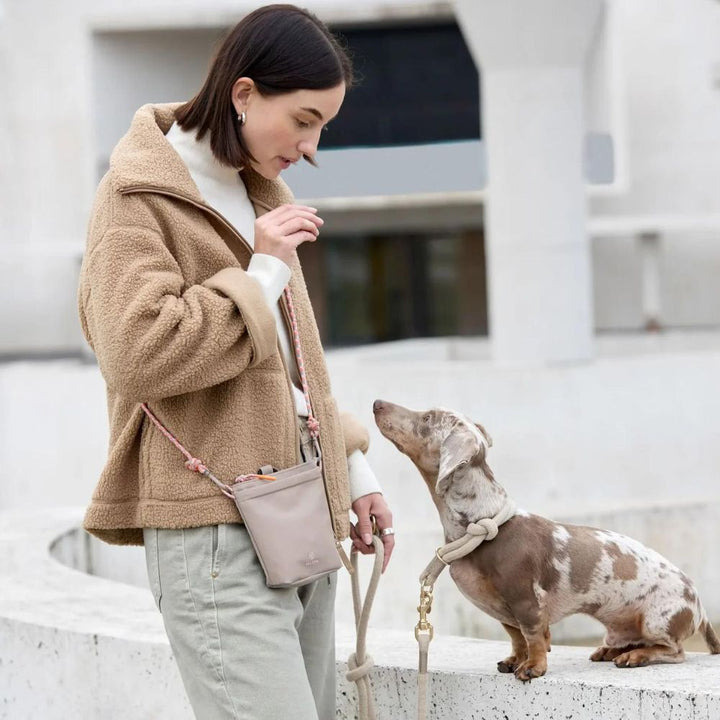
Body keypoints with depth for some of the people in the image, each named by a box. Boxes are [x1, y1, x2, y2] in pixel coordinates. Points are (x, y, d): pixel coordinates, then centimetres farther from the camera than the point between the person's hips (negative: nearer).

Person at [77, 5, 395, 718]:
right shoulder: (137, 196, -6)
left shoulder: (259, 191, 20)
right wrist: (262, 273, -12)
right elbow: (140, 352, -21)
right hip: (215, 533, -9)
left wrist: (351, 470, 22)